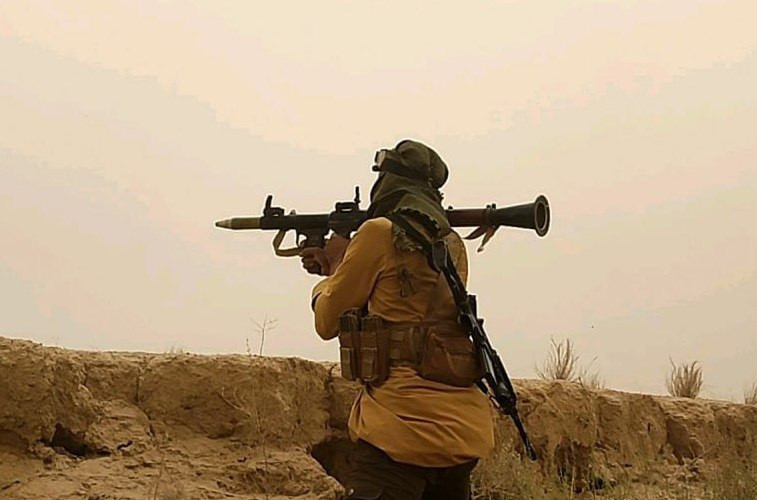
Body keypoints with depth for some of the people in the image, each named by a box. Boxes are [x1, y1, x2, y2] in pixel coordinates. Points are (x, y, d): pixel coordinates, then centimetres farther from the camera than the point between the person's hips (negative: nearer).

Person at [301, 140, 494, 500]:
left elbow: (328, 322, 3)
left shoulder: (380, 231, -5)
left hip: (403, 427, -7)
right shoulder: (453, 245, 14)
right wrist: (342, 268, 29)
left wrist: (334, 266, 21)